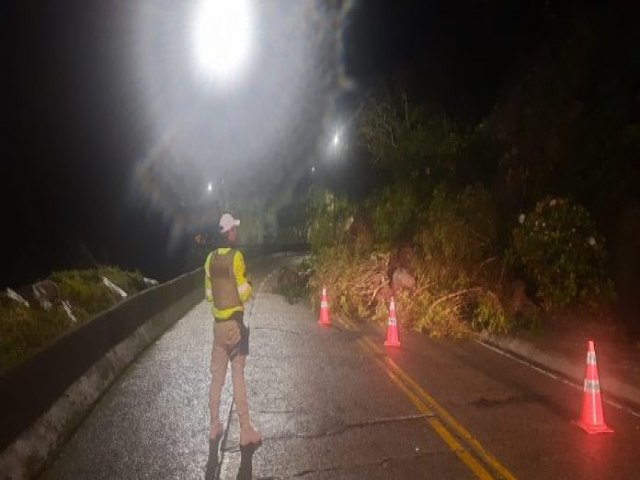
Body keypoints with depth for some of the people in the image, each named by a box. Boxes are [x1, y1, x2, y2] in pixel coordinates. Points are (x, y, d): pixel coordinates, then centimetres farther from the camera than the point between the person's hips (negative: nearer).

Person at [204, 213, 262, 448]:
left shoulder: (210, 258, 4)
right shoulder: (236, 257, -13)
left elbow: (208, 294, 9)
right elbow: (243, 294, -13)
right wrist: (248, 286, 7)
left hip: (217, 322, 5)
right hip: (234, 322, -5)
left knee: (217, 376, 11)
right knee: (238, 376, -1)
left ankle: (214, 427, 18)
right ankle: (246, 430, 4)